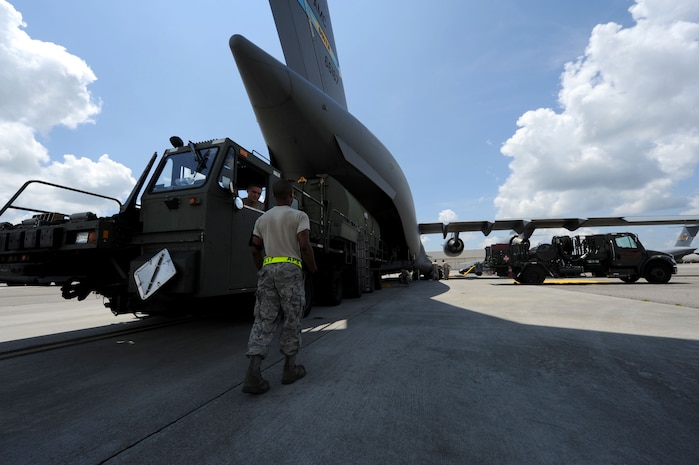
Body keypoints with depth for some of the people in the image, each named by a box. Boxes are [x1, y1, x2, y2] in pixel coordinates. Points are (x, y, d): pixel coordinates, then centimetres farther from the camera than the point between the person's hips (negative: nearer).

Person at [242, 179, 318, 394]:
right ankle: (290, 368, 17)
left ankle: (253, 373, -3)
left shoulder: (262, 218, 16)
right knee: (291, 320, 6)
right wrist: (313, 269, 2)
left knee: (263, 320, 5)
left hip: (267, 269, 5)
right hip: (290, 269, -5)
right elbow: (304, 246, -12)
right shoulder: (299, 216, -1)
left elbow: (254, 249, 15)